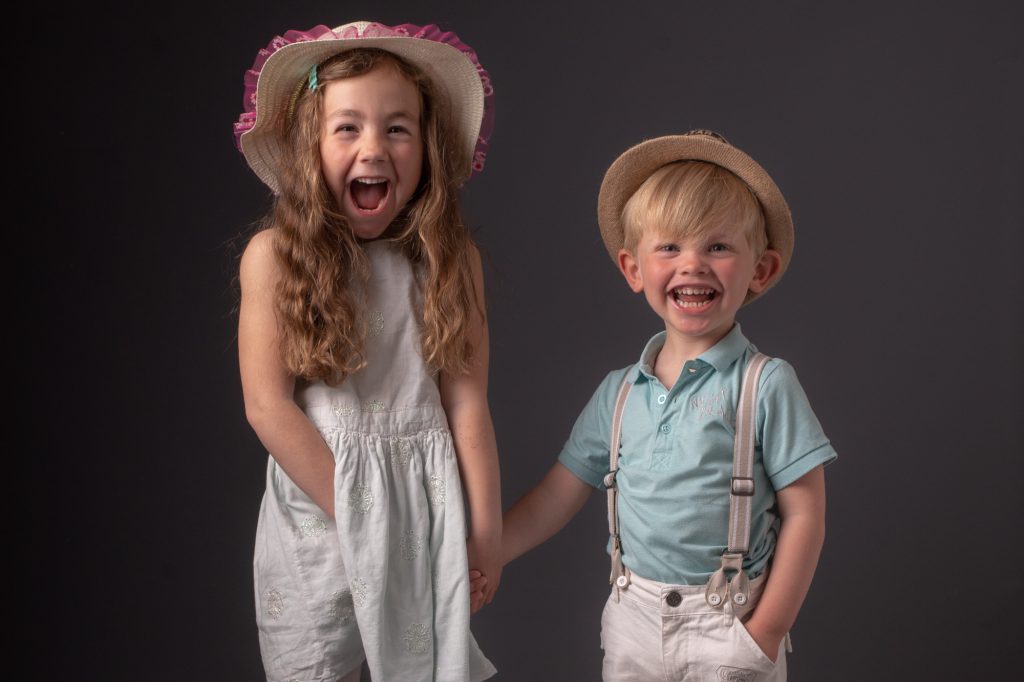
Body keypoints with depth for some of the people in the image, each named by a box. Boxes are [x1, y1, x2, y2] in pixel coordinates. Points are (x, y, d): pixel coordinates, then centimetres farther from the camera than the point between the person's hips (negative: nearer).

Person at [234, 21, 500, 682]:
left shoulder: (453, 258, -3)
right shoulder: (274, 255, -8)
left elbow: (467, 402, -4)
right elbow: (267, 405, -10)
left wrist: (487, 534, -3)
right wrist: (355, 512, -12)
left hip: (426, 508, 2)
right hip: (316, 515, -1)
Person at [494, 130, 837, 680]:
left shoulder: (765, 385, -9)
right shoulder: (619, 393, 3)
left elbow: (803, 515, -9)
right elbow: (555, 499, 7)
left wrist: (766, 633, -10)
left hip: (727, 631, -3)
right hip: (633, 622, 4)